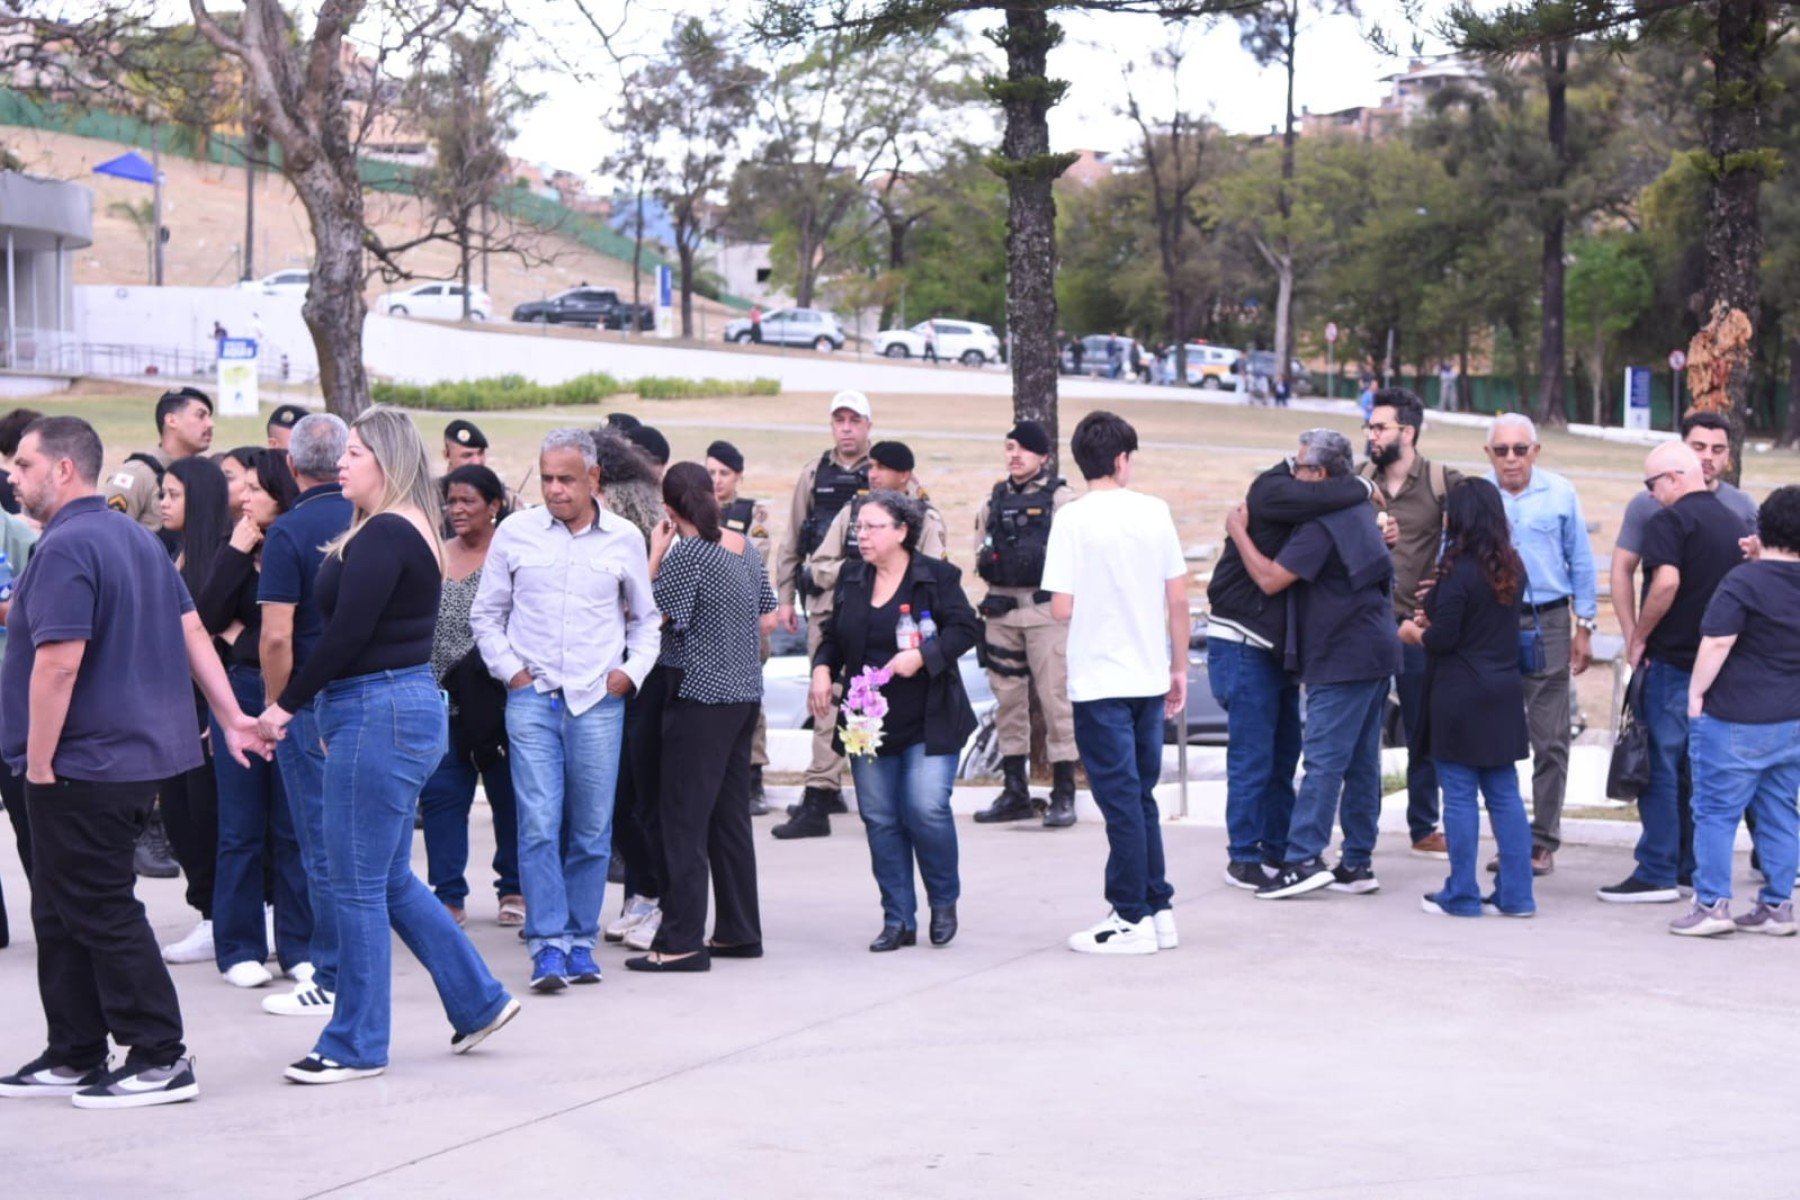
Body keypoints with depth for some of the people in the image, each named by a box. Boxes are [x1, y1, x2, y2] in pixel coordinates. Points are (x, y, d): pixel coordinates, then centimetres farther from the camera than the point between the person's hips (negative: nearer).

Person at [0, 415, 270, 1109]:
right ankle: (75, 1058, 21)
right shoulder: (137, 539, 14)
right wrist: (232, 717, 14)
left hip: (83, 767, -10)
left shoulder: (66, 548, -17)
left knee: (101, 914, -2)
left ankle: (160, 1060, 2)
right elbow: (193, 633, 14)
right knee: (63, 915, 16)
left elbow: (58, 663, -23)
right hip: (135, 757, 10)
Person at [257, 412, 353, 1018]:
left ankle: (333, 980, 3)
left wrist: (274, 708, -6)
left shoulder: (289, 531, -13)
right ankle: (336, 961, 23)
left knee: (324, 848, 0)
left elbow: (276, 637, -18)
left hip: (313, 703, -5)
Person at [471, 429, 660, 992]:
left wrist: (632, 671, 3)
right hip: (532, 697, -1)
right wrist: (510, 670, 1)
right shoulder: (515, 533, 4)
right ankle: (547, 945, -8)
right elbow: (486, 613, 12)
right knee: (539, 824, -9)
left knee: (591, 829, 3)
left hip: (599, 702, 1)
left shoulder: (625, 540, 6)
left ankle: (581, 941, 13)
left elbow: (646, 618, 17)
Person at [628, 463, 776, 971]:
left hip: (699, 697, -8)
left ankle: (682, 941, -5)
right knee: (731, 815, 15)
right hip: (746, 694, 8)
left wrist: (654, 559, -8)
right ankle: (739, 931, 20)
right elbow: (768, 617, 15)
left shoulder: (686, 554, -15)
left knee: (684, 820, -4)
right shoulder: (746, 547, 8)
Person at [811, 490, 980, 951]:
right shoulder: (851, 578, 11)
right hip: (868, 722, 5)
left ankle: (944, 903, 11)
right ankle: (898, 920, 13)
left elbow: (966, 629, -8)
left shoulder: (936, 576, -5)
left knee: (926, 810, -13)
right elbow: (832, 636, 18)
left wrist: (922, 656, -21)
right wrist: (822, 669, -1)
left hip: (927, 723, -5)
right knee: (880, 820, 4)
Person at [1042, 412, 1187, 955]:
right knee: (1141, 796, 15)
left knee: (1121, 798, 1)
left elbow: (1062, 609, -12)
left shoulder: (1072, 519, -10)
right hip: (1150, 679, 4)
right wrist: (1179, 667, 14)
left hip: (1100, 681, -4)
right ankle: (1158, 911, 19)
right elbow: (1179, 598, 4)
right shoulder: (1154, 511, 2)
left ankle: (1132, 919, 4)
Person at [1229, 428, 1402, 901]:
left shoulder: (1322, 525, -15)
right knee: (1361, 762, 10)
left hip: (1342, 661, -10)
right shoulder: (1359, 511, 15)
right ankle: (1358, 863, 12)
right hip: (1375, 653, 10)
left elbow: (1271, 578, -17)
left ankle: (1304, 859, -13)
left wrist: (1239, 532, -5)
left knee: (1323, 760, -11)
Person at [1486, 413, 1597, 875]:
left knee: (1550, 740, -1)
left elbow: (1581, 562, 7)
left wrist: (1584, 628, 5)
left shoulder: (1560, 494, 2)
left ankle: (1543, 842, 6)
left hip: (1547, 624, -1)